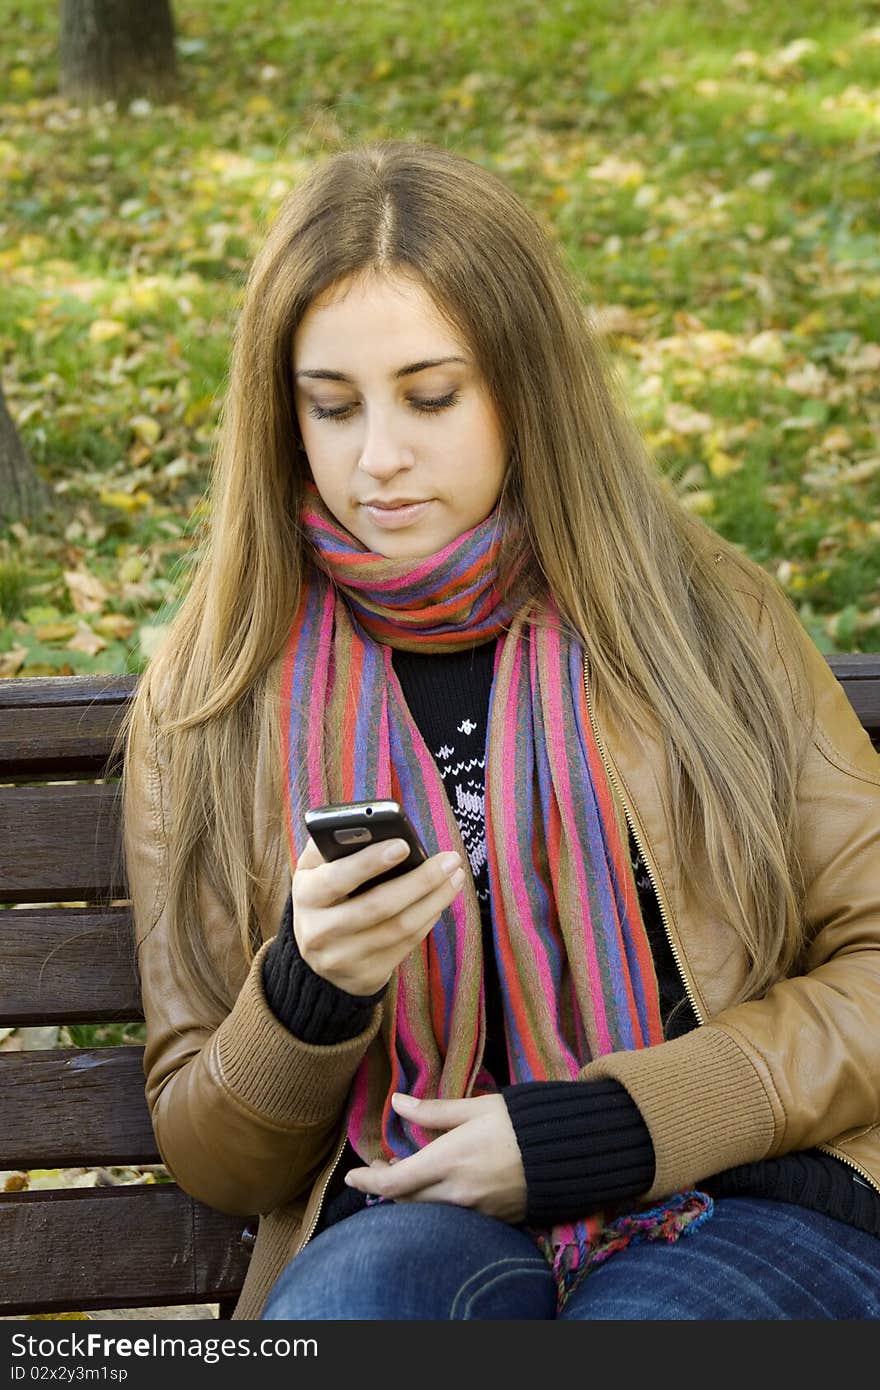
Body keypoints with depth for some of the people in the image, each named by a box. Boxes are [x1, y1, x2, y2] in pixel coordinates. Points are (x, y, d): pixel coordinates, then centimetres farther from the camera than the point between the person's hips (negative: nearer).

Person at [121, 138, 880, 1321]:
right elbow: (212, 1162, 11)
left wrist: (594, 1128, -8)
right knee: (343, 1308, -34)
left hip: (746, 1200, 0)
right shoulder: (210, 710, 9)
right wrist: (309, 993, -12)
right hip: (407, 1221, 1)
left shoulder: (704, 620, 8)